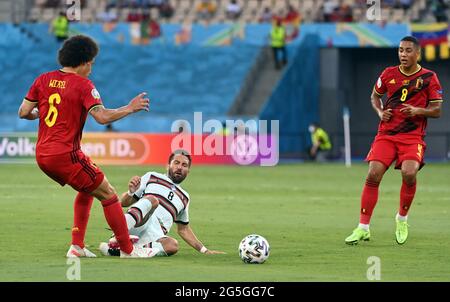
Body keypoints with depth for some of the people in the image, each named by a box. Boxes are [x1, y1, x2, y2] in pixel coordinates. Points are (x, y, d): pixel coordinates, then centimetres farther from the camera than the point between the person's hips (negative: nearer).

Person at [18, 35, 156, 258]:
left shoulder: (44, 79, 8)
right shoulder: (82, 85, -9)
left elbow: (23, 112, 6)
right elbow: (102, 117, -20)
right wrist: (130, 108, -7)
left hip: (42, 156, 7)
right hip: (66, 154, -7)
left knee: (87, 189, 27)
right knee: (108, 194, 3)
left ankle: (77, 246, 20)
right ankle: (127, 249, 5)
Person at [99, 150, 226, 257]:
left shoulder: (184, 198, 30)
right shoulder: (152, 177, 18)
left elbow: (183, 229, 38)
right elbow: (124, 202, 14)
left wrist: (205, 251, 31)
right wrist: (130, 193, -10)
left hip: (156, 237, 3)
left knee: (172, 245, -35)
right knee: (152, 200, -33)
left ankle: (117, 249, -41)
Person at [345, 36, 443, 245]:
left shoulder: (429, 77, 0)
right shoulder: (389, 74, 6)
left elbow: (437, 110, 2)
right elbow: (375, 95, 22)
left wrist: (418, 111, -17)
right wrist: (380, 111, 2)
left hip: (413, 136, -2)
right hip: (386, 133, 2)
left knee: (409, 173, -26)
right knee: (373, 175, -12)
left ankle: (402, 218, 1)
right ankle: (363, 228, -3)